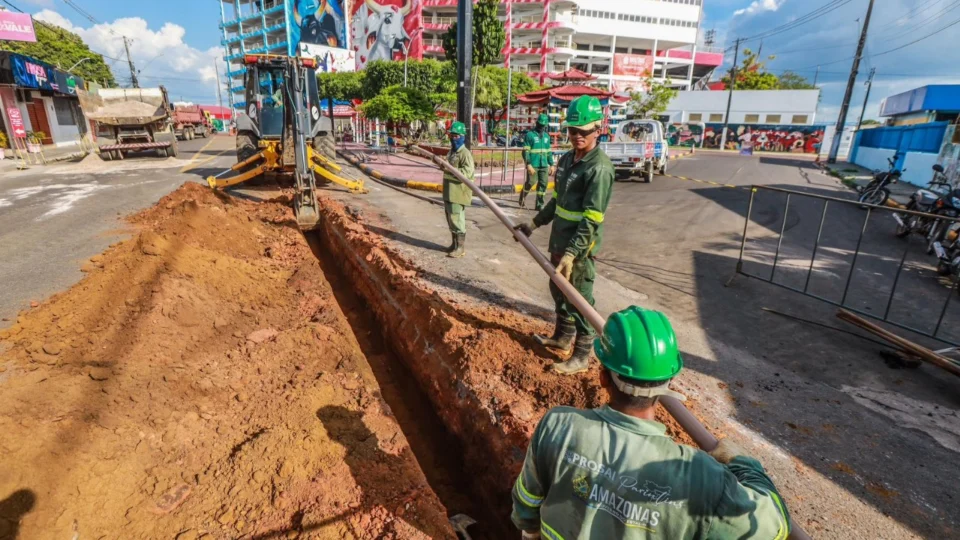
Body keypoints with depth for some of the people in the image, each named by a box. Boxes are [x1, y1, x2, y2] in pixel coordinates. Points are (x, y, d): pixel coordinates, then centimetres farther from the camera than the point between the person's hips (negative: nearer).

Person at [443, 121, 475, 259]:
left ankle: (460, 247, 4)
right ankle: (454, 244, 27)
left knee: (457, 220, -6)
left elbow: (467, 172, -26)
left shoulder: (465, 153, -14)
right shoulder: (451, 151, 17)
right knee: (450, 219, 16)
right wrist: (443, 165, 17)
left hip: (458, 193, -10)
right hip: (449, 192, 10)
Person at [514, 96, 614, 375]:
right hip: (560, 241, 9)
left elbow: (591, 219, -25)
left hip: (580, 247, -9)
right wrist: (534, 223, 21)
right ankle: (563, 336, 42)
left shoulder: (599, 167, -19)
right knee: (559, 291, 22)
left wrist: (572, 253, -31)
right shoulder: (566, 160, 8)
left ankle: (581, 356, 16)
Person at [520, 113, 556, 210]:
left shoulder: (546, 136, 14)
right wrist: (528, 165, -18)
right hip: (533, 165, -5)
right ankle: (522, 199, 22)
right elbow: (526, 151, -9)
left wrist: (551, 165, 14)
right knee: (530, 182, -3)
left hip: (544, 165, 5)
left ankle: (539, 204, 10)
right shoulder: (530, 135, -5)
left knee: (543, 184, 2)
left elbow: (549, 152, 19)